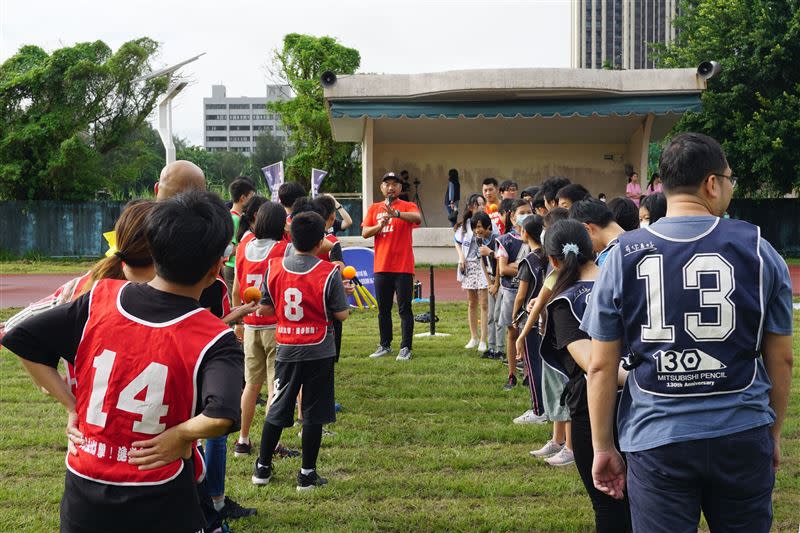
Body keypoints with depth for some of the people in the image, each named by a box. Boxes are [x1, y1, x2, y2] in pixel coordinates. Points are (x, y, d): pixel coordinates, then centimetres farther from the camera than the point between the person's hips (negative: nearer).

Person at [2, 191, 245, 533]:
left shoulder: (100, 299, -7)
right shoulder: (214, 339, -17)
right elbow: (220, 417, -33)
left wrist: (72, 406, 2)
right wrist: (179, 436, -14)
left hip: (82, 495, 3)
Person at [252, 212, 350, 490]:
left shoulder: (274, 267, -2)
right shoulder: (328, 272, -12)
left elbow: (265, 308, 3)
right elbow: (341, 314, -7)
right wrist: (339, 284, 8)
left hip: (286, 349, 3)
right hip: (319, 352, -3)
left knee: (277, 410, 15)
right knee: (313, 414, 5)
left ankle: (262, 468, 24)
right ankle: (307, 474, 10)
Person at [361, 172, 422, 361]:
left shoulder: (407, 206, 0)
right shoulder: (374, 208, 12)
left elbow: (417, 218, -22)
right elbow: (364, 233, 4)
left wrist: (396, 214, -39)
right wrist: (380, 225, -15)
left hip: (403, 267, -4)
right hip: (381, 267, 4)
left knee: (404, 309, -2)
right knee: (383, 309, 11)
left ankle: (406, 348, 1)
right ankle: (385, 346, 21)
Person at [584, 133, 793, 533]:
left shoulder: (624, 255, -2)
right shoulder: (758, 250, -2)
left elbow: (601, 366, -1)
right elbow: (781, 358, 4)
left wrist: (603, 448, 8)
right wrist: (774, 432, 17)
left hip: (656, 440, -1)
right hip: (743, 438, 1)